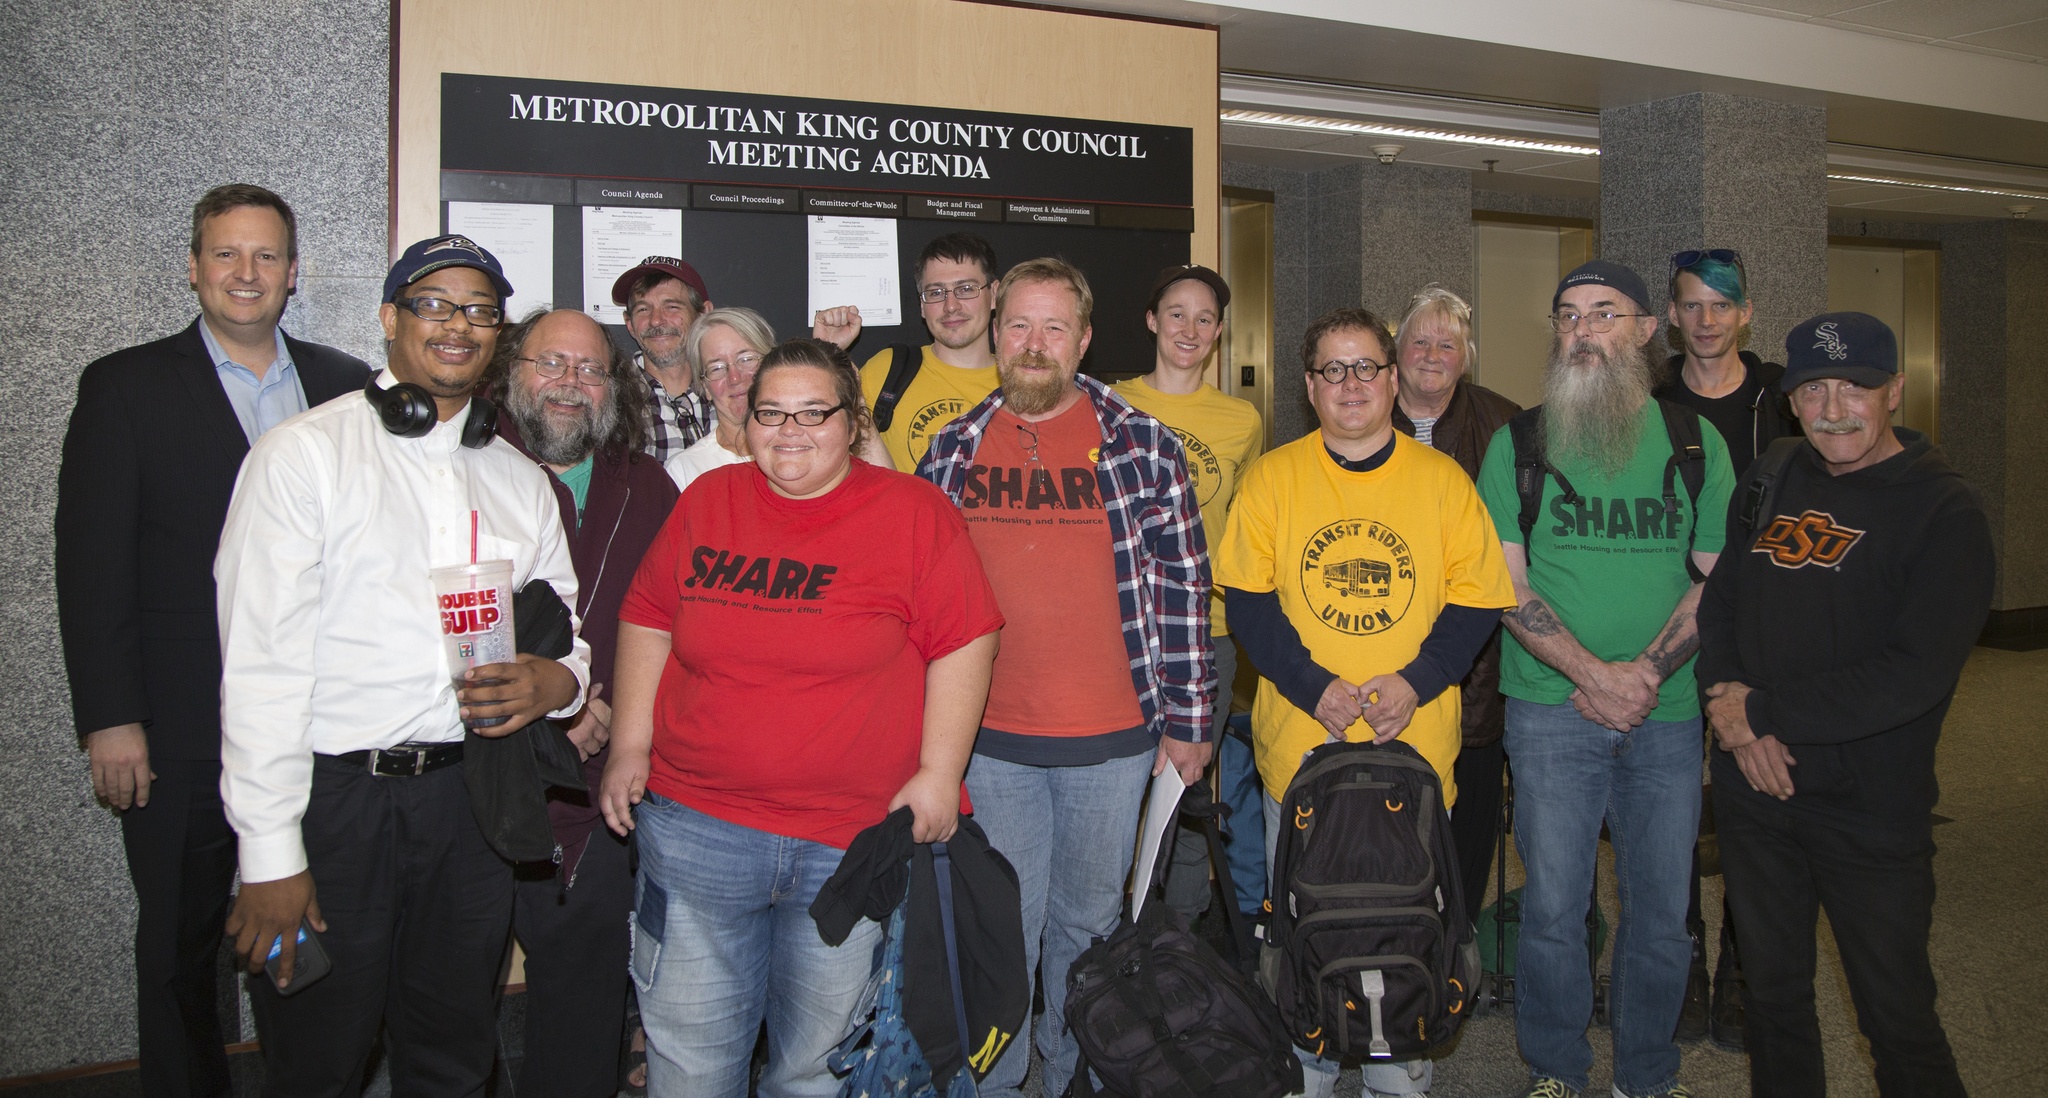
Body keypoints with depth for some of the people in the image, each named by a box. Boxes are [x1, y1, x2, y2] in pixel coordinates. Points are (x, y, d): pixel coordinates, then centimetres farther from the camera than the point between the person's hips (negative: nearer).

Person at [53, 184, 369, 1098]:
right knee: (180, 947, 12)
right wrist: (110, 719, -9)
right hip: (181, 730, -2)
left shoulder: (345, 386, 7)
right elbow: (92, 563, -4)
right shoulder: (124, 386, 0)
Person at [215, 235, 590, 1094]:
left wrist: (557, 680, -7)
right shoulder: (303, 454, -5)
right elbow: (261, 662, -10)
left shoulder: (519, 479, 12)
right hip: (333, 796, -4)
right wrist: (271, 856, -13)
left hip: (471, 796, 4)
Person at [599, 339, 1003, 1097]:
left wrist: (938, 773, -10)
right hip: (694, 828, 3)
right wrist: (631, 746, 6)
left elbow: (963, 644, -5)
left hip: (856, 840, -2)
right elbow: (647, 621, 12)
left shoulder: (915, 512, -5)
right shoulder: (707, 501, 6)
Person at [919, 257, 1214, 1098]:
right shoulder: (954, 449, 4)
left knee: (1087, 920, 14)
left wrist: (1188, 719, -2)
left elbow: (1183, 582, -1)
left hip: (1113, 739, -1)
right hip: (986, 738, 1)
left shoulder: (1143, 446, -3)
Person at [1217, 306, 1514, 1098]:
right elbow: (1246, 601, -2)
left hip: (1415, 748, 0)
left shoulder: (1443, 480, 2)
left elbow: (1477, 601, 1)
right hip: (1299, 746, 0)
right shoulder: (1272, 478, 1)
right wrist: (1313, 688, -14)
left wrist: (1415, 683, -14)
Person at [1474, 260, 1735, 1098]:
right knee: (1553, 905, 4)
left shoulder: (1695, 442, 6)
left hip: (1668, 713, 2)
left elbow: (1717, 579, 3)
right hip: (1551, 711, -1)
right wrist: (1593, 674, -14)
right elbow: (1506, 583, -2)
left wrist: (1646, 671, -11)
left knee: (1661, 910, 8)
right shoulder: (1517, 444, 3)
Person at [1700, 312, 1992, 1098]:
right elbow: (1714, 593, 9)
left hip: (1871, 805, -4)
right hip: (1752, 788, 5)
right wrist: (1727, 697, -9)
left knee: (1897, 1017, 6)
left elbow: (1915, 673, -18)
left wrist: (1760, 711, -17)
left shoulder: (1944, 511, -9)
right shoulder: (1768, 479, 7)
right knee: (1772, 989, 18)